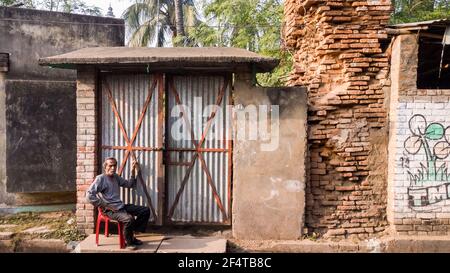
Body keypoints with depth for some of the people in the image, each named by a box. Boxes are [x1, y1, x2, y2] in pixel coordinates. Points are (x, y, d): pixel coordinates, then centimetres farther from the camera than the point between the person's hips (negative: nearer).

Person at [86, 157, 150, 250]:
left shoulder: (116, 177, 13)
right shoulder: (100, 178, -11)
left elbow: (130, 184, 20)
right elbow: (89, 195, -20)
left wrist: (133, 172, 5)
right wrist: (104, 206, -18)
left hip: (121, 206, 8)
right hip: (110, 210, -8)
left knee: (145, 210, 3)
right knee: (129, 219, -33)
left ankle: (132, 234, 9)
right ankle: (129, 242, -6)